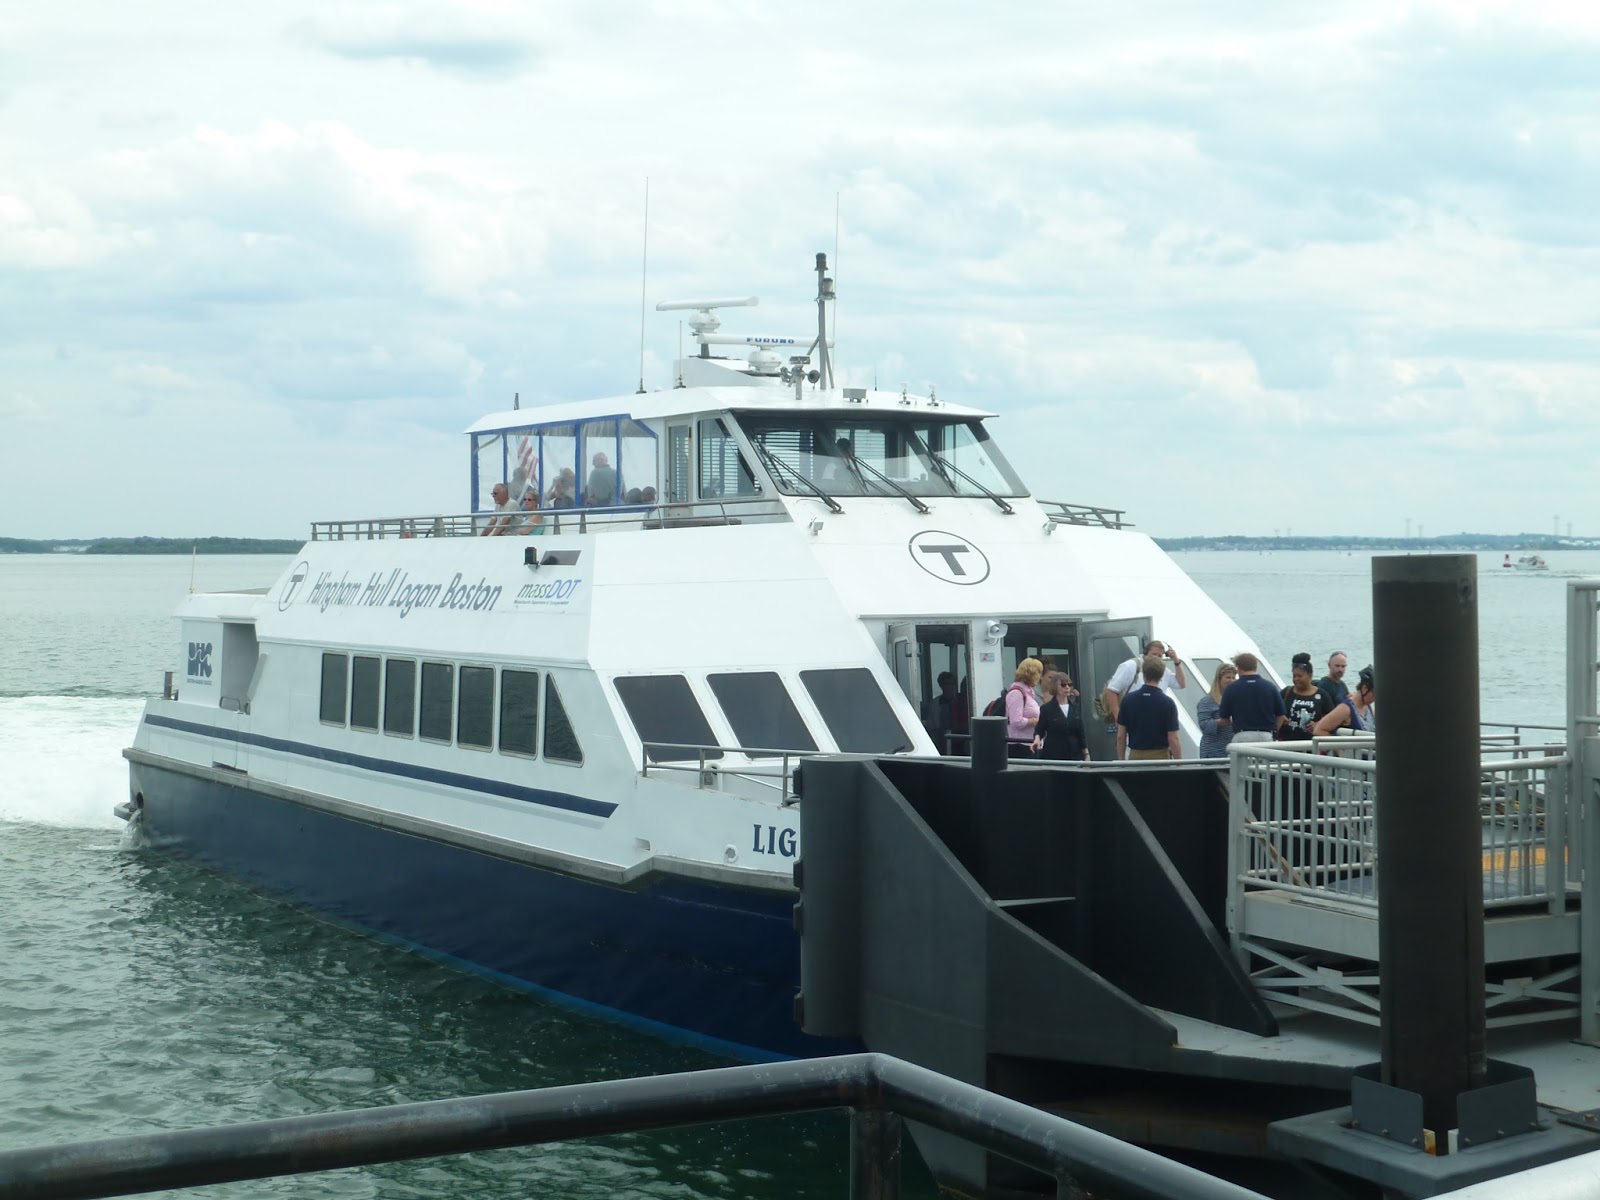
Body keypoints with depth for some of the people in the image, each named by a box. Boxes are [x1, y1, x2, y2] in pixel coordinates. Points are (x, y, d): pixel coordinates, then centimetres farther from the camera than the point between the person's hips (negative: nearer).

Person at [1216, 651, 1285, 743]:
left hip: (1241, 737, -2)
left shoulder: (1231, 688, -2)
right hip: (1266, 736, 2)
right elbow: (1280, 716, 6)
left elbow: (1223, 720, 3)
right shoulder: (1270, 686, 3)